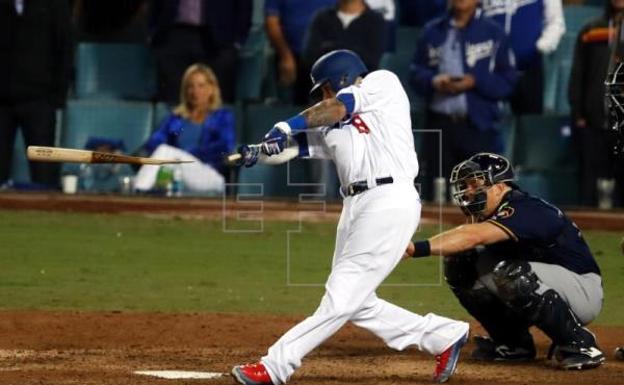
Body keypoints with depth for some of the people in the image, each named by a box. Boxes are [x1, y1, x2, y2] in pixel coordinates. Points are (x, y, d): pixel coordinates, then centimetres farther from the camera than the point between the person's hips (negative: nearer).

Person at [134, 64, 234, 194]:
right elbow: (153, 143, 9)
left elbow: (225, 147, -3)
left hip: (211, 177, -3)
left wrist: (189, 154, -13)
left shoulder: (224, 116, 17)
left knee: (165, 151, -31)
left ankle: (137, 195, -55)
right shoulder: (175, 118, 26)